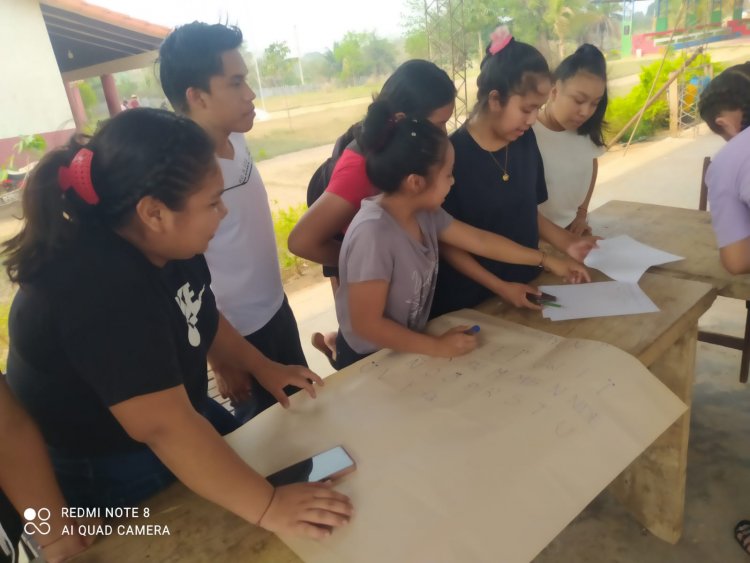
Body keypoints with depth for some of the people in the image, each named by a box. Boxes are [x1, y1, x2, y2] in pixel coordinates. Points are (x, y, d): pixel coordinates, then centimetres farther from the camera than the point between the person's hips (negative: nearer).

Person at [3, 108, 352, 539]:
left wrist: (261, 367, 3)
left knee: (255, 461, 20)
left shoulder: (167, 248, -9)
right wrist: (266, 506, -37)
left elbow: (200, 318, 9)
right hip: (104, 478, -7)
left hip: (180, 409, 8)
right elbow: (163, 426, -40)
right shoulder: (98, 289, -36)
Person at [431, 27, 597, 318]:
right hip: (469, 299, -5)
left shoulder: (525, 141, -1)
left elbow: (527, 210, 10)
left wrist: (566, 243, -3)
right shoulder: (453, 155, -19)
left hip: (524, 286, 6)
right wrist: (500, 287, -16)